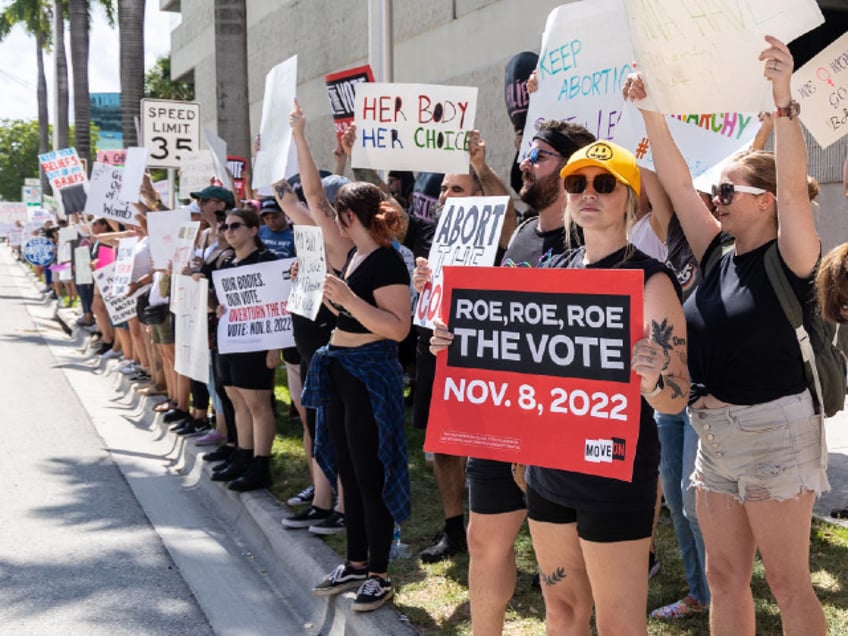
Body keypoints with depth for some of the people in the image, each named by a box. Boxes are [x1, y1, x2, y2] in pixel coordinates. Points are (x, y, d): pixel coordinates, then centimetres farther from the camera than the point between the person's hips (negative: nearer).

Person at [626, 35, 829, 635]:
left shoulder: (788, 260, -9)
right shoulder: (719, 257, 8)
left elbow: (793, 185, -25)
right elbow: (678, 182, 6)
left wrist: (785, 99, -34)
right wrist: (651, 112, -2)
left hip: (774, 431, -7)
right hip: (714, 432, 7)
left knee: (787, 583, 1)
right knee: (724, 578, 12)